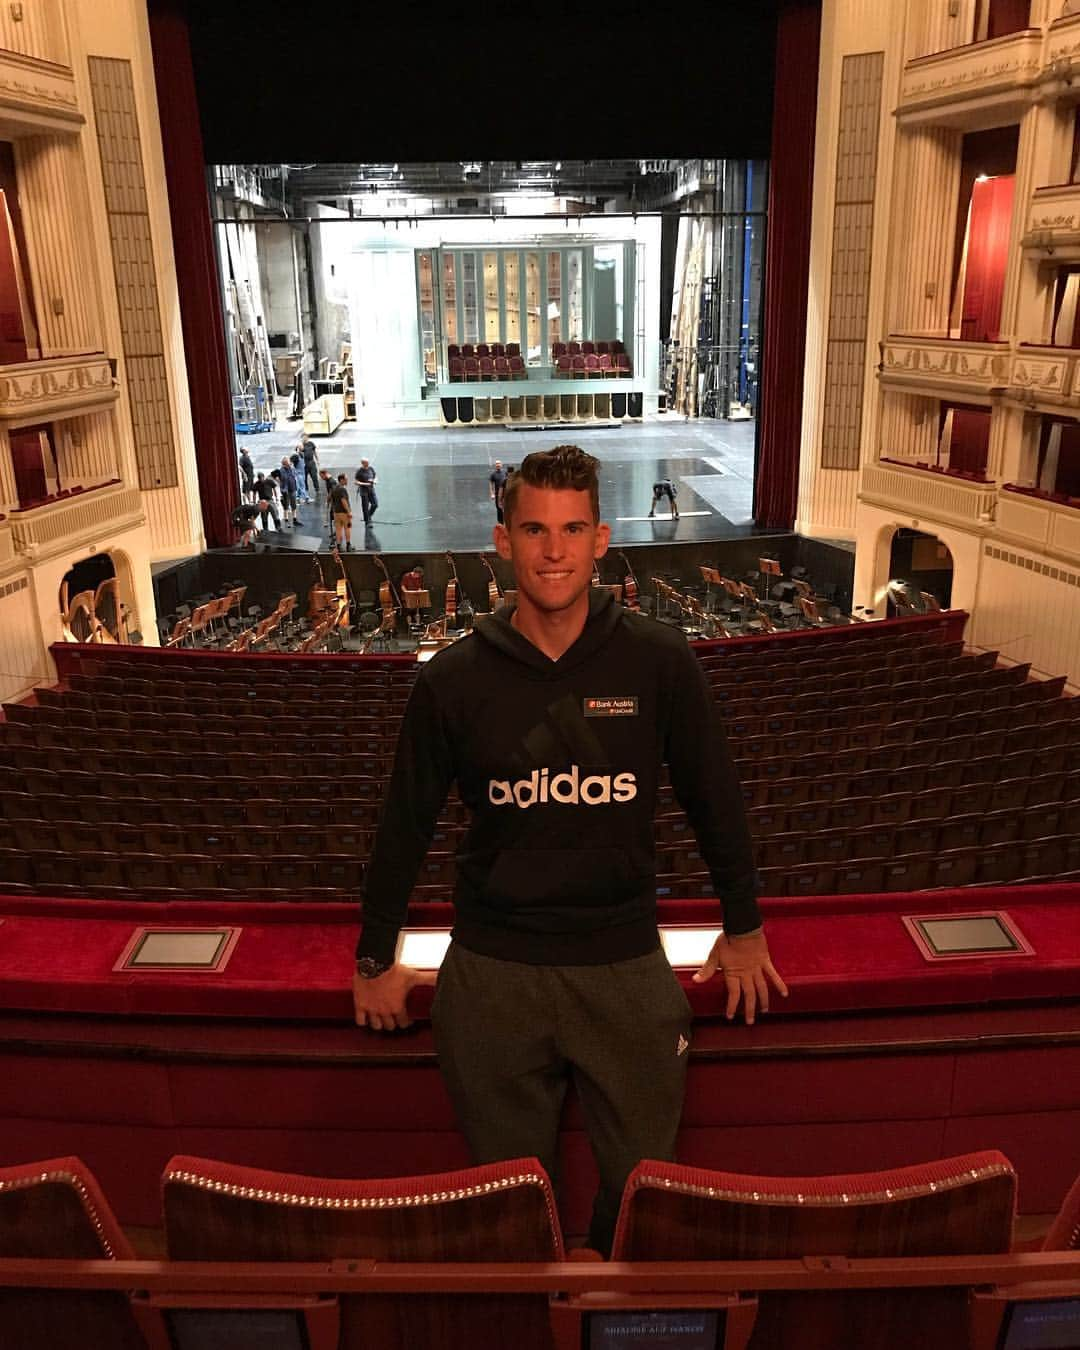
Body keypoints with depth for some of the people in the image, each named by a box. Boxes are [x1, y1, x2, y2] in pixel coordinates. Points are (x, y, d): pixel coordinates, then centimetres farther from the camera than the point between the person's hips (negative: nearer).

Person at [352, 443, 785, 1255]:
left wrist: (745, 929, 12)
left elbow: (714, 799, 4)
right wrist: (376, 959, 12)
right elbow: (407, 823, 5)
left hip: (626, 965, 0)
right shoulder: (453, 679, -6)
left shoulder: (659, 663, -8)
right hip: (491, 972, 1)